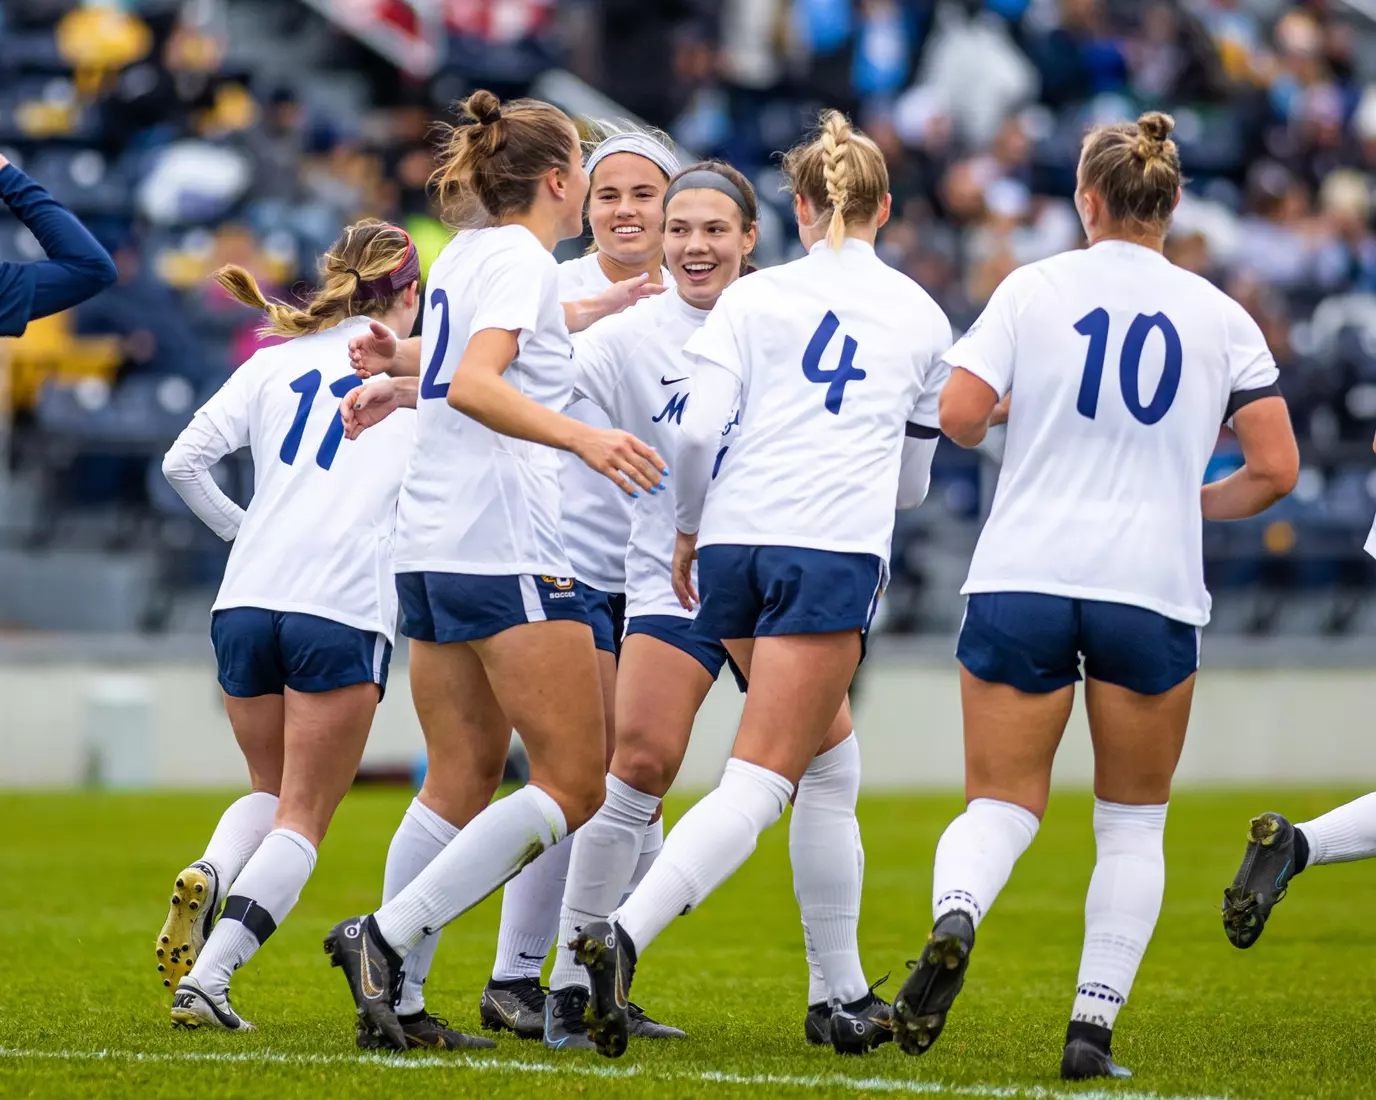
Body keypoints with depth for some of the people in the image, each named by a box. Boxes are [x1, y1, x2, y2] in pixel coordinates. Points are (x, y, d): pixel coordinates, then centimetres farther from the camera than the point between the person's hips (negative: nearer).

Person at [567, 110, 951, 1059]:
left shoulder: (753, 298, 10)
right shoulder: (922, 316, 14)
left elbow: (698, 430, -2)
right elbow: (914, 475, 22)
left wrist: (688, 528, 13)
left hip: (734, 540, 3)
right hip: (835, 552, -3)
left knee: (828, 755, 22)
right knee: (760, 784, -10)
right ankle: (624, 935, -32)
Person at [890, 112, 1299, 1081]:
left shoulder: (1033, 290, 0)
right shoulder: (1221, 318, 3)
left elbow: (957, 416, -10)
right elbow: (1276, 470, 0)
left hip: (1019, 582, 0)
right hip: (1154, 590, 0)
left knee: (1000, 807, 6)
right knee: (1133, 824, 16)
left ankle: (953, 923, -27)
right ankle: (1094, 1024, 4)